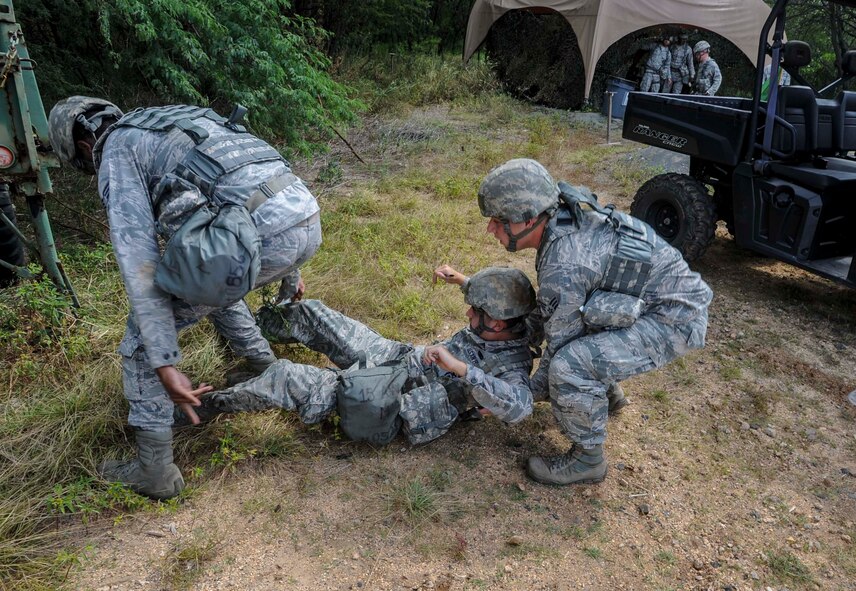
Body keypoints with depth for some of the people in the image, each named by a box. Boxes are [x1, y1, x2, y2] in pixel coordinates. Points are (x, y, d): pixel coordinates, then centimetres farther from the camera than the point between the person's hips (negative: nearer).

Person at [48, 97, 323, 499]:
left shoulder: (117, 150, 11)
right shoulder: (178, 125, 35)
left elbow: (138, 260, -2)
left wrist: (165, 366, -4)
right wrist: (289, 273, 46)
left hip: (259, 237, -8)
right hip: (308, 221, 8)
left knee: (145, 330, 13)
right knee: (212, 283, 36)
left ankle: (155, 471, 19)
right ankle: (266, 371, 48)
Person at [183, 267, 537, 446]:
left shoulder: (511, 367, -26)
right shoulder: (510, 325, -4)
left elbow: (520, 406, -47)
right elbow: (498, 296, 20)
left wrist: (459, 367, -50)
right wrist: (461, 280, 10)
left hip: (385, 409, -9)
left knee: (284, 378, -17)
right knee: (311, 313, 14)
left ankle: (201, 408, 6)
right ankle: (253, 322, 44)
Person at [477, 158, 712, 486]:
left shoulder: (562, 268, -30)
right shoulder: (560, 224, -3)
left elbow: (559, 349, -18)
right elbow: (546, 309, 12)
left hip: (674, 319, -10)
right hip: (653, 297, 10)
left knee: (570, 365, -26)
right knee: (563, 320, 21)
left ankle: (587, 460, -1)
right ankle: (603, 393, 36)